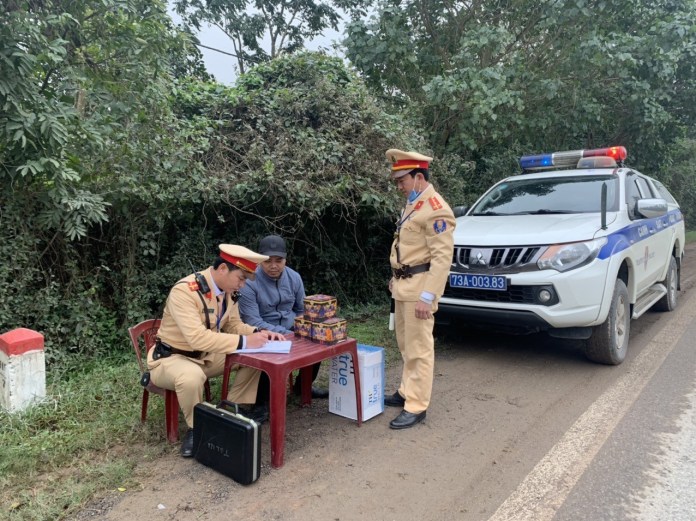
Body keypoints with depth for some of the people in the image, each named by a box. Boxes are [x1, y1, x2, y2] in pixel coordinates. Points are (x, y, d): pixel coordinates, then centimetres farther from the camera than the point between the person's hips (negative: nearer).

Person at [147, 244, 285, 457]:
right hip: (171, 358, -7)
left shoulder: (227, 290, -5)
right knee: (192, 377, -39)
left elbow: (233, 325, 6)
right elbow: (197, 338, -39)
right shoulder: (184, 291, -30)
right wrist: (244, 342, -37)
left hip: (206, 356, 7)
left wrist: (258, 333, -14)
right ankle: (195, 429, -11)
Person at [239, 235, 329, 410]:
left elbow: (302, 310, 11)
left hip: (290, 330, 6)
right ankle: (259, 400, -5)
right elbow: (253, 322, -24)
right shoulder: (249, 282, -19)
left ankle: (302, 385, 17)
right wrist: (288, 335, -28)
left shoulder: (294, 277, -1)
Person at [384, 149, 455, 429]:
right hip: (404, 284, 9)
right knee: (406, 345, 18)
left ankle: (416, 407, 6)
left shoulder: (436, 210, -16)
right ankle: (407, 391, 31)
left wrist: (427, 296, -23)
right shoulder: (412, 204, 14)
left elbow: (443, 256, -20)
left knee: (419, 348, -2)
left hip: (419, 286, -9)